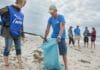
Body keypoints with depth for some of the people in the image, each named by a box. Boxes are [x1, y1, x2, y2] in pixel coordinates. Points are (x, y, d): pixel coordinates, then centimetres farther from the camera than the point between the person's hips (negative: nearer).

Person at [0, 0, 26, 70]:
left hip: (17, 34, 6)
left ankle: (20, 63, 24)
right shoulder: (8, 9, -8)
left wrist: (22, 35, 21)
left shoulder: (21, 14, 10)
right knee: (7, 49, 4)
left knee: (18, 49, 11)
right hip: (9, 34, -5)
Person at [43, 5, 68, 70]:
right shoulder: (50, 19, 6)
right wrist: (45, 38, 6)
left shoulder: (61, 17, -10)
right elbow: (47, 29, 8)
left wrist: (59, 36, -33)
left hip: (61, 37, -5)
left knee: (63, 53, -4)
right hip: (53, 37, 5)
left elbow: (62, 28, -21)